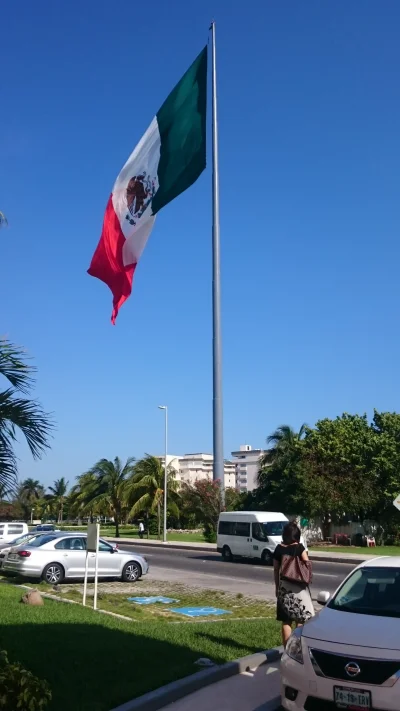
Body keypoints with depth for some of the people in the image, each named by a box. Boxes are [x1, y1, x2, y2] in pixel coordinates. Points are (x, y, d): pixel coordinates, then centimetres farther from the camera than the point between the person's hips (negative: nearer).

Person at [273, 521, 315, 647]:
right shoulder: (299, 547, -8)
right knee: (301, 619, 6)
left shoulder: (279, 549, 2)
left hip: (283, 586, 4)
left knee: (285, 621, 9)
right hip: (298, 586, -3)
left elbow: (276, 569, 6)